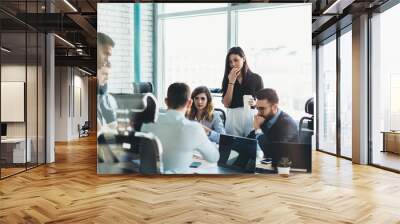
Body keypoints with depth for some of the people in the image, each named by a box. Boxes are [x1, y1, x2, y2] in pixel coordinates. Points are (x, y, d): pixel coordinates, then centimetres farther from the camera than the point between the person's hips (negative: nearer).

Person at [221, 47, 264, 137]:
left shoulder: (256, 78, 3)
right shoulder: (227, 79, 6)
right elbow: (226, 104, -4)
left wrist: (255, 103, -15)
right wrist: (231, 82, -7)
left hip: (251, 117, -1)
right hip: (233, 118, 1)